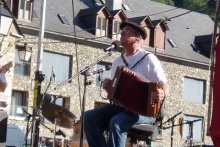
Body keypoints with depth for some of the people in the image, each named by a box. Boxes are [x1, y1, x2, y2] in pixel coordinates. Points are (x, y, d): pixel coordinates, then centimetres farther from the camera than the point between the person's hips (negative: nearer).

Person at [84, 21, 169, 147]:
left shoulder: (148, 58, -3)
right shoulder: (118, 61, 17)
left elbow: (164, 85, -8)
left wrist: (162, 94, -31)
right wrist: (108, 88, -2)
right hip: (120, 106, 7)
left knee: (116, 122, -34)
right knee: (90, 117, -15)